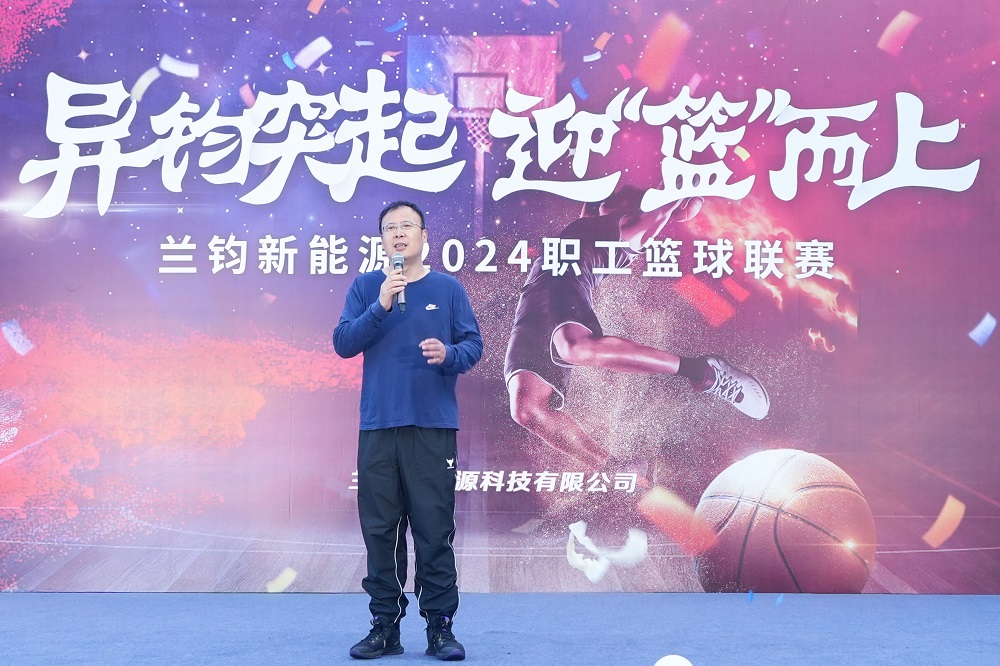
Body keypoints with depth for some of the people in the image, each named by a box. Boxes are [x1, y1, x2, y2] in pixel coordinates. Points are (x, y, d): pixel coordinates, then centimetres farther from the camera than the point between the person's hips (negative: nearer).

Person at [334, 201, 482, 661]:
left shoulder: (448, 288, 6)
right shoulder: (365, 287, 9)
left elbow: (473, 344, 4)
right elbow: (343, 343, -1)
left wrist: (448, 354, -17)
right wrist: (381, 306, -13)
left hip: (435, 426, -1)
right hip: (377, 427, 1)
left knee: (435, 530, -1)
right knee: (380, 530, 5)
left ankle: (440, 628, 8)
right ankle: (385, 627, 16)